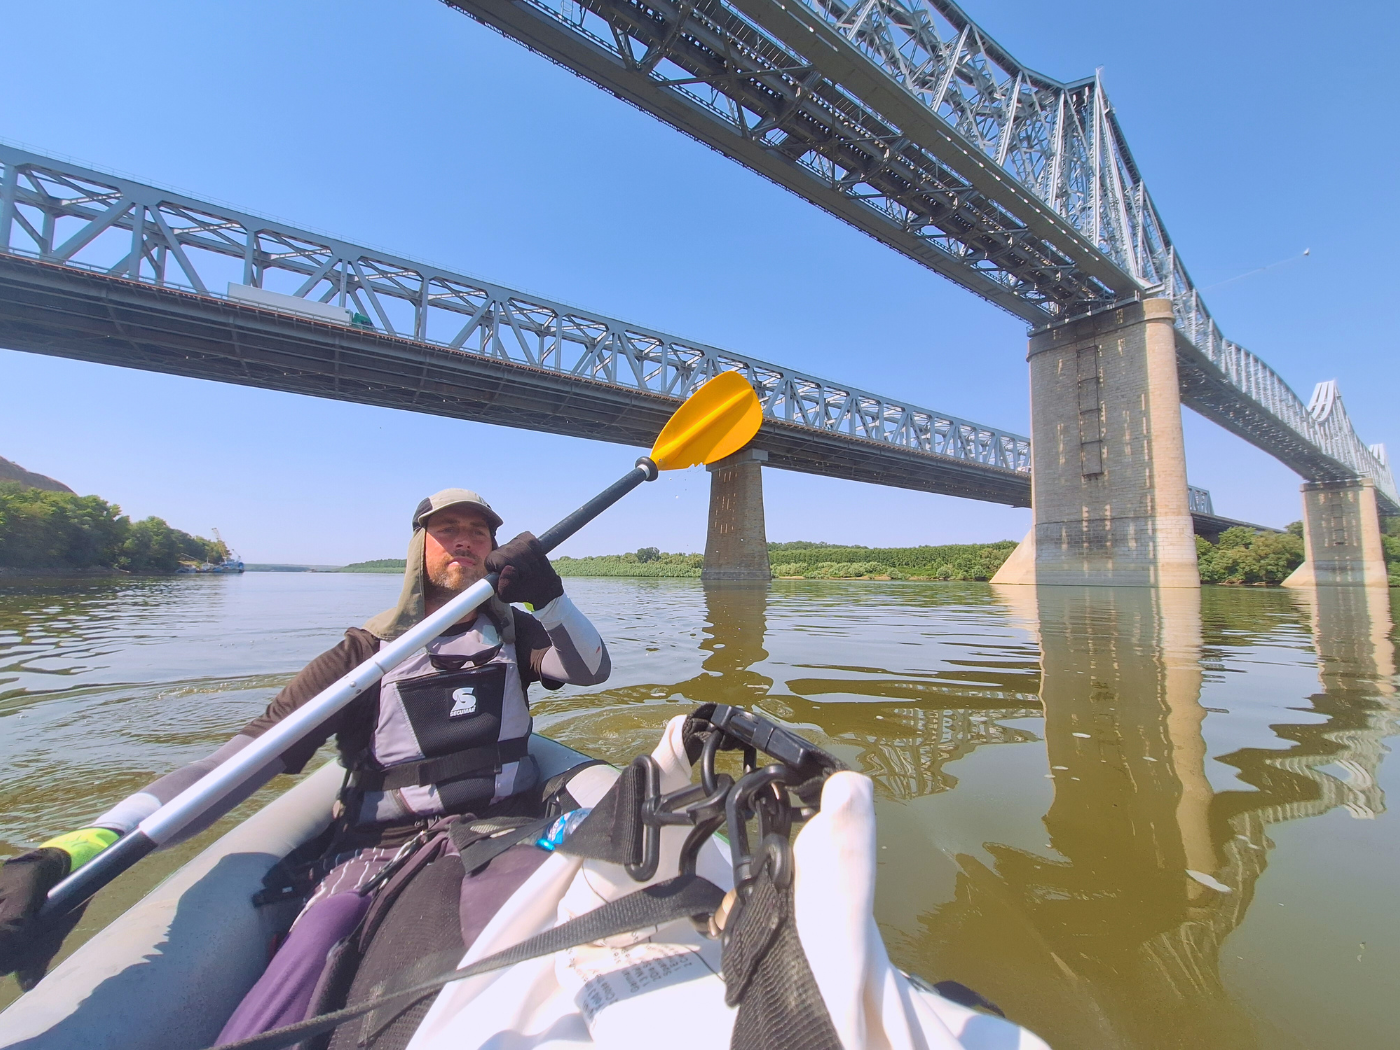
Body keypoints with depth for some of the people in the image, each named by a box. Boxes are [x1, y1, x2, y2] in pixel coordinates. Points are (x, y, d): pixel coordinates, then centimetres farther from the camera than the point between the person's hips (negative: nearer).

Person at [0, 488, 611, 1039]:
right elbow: (251, 752, -6)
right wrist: (82, 848, -20)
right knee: (320, 939, -31)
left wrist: (546, 594, -22)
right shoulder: (368, 652, 3)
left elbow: (591, 670, -4)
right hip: (378, 850, 0)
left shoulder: (514, 635, 12)